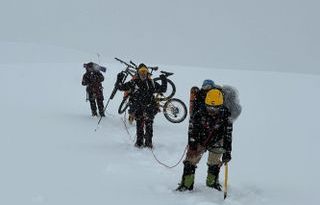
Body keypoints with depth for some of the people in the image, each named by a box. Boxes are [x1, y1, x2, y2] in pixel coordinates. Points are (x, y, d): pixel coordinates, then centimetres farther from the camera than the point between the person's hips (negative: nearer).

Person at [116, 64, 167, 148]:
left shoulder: (151, 83, 6)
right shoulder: (133, 82, 1)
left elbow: (162, 89, 13)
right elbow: (122, 87, 5)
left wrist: (164, 81, 0)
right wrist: (119, 80, -9)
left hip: (149, 107, 1)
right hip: (138, 108, -1)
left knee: (149, 124, -3)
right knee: (139, 125, 3)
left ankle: (148, 142, 6)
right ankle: (139, 142, 13)